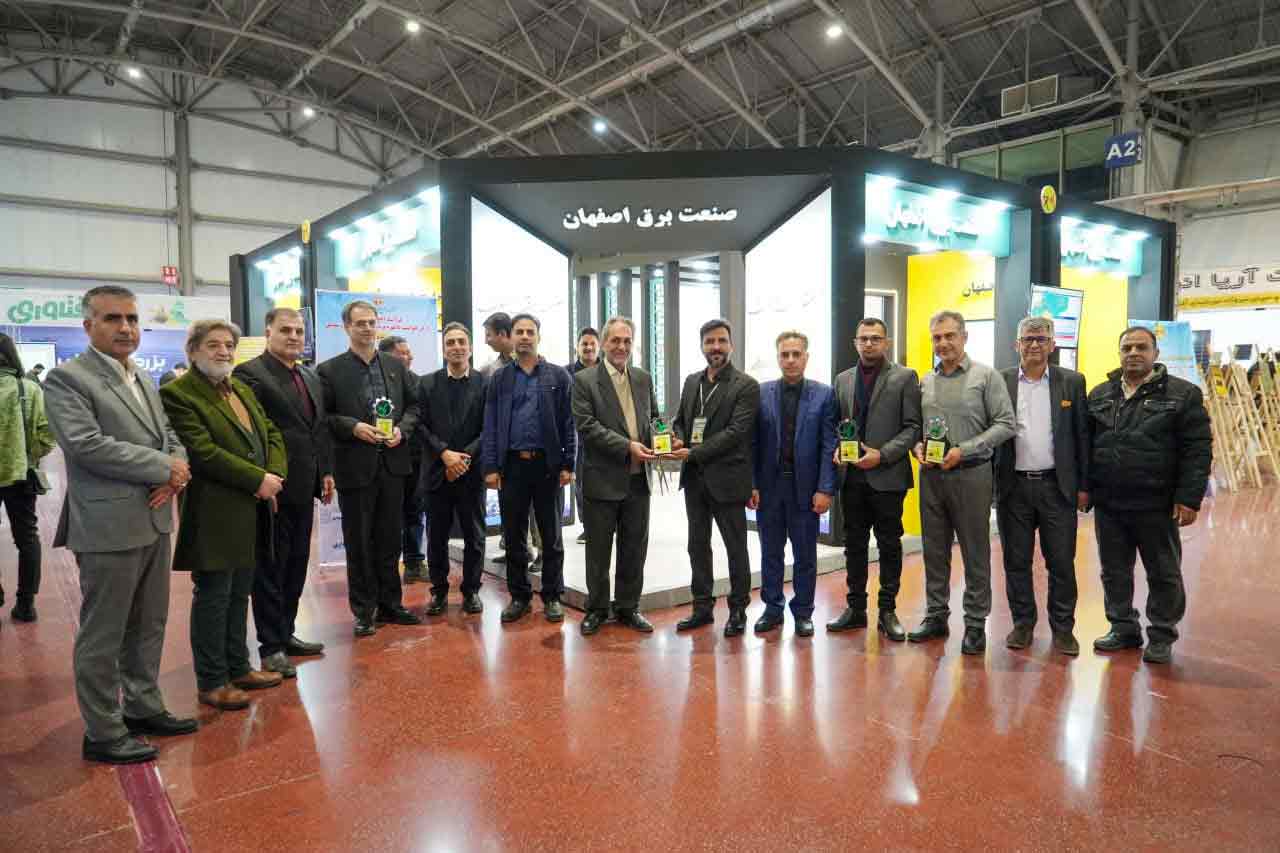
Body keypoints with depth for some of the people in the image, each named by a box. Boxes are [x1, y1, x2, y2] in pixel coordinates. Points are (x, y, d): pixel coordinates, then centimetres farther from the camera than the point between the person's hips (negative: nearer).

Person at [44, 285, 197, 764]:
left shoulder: (144, 380, 14)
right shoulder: (66, 378, -10)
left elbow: (170, 437, 15)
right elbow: (86, 444, -21)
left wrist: (175, 475, -7)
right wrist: (166, 467, -16)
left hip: (155, 522, 8)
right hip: (108, 527, -7)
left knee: (149, 626, 17)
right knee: (102, 635, 5)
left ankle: (143, 707, 32)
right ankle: (102, 733, 18)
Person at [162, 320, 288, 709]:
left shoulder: (242, 391, 16)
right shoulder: (178, 393, -9)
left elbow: (272, 434, 13)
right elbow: (203, 450, -19)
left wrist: (275, 476, -6)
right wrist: (259, 480, -18)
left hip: (252, 509, 8)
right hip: (214, 513, -7)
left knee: (239, 594, 16)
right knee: (213, 596, 2)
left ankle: (238, 668, 27)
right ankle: (211, 682, 15)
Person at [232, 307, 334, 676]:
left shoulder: (312, 378, 14)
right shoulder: (250, 373, -10)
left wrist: (327, 472, 12)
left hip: (304, 488, 8)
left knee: (296, 564, 15)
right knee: (270, 568, 3)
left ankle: (286, 632, 28)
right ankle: (271, 646, 14)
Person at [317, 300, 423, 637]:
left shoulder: (395, 366, 9)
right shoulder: (330, 370, -2)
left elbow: (413, 405, 12)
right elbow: (321, 416, -3)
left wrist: (402, 428, -5)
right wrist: (353, 427, -17)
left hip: (392, 462, 3)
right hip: (355, 466, -3)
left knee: (390, 540, 12)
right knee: (359, 542, 6)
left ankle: (390, 603, 24)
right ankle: (364, 610, 18)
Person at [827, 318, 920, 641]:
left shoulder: (905, 377, -1)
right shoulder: (843, 379, 12)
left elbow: (913, 427, -5)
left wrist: (882, 454, -15)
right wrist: (837, 448, -3)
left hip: (887, 475, -4)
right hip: (851, 476, 4)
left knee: (889, 546, 6)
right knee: (854, 545, 11)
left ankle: (887, 611, 17)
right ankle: (855, 608, 21)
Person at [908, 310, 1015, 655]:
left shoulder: (986, 376, -4)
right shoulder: (925, 381, 9)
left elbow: (1005, 424, -8)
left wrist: (963, 450, -16)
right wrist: (917, 446, -6)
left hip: (970, 475, -4)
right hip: (931, 474, 4)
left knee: (975, 553, 4)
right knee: (934, 551, 12)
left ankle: (976, 623, 15)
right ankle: (936, 616, 24)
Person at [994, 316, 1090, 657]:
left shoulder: (1072, 382, 3)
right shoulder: (999, 382, 2)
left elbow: (1082, 435, 4)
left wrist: (1083, 485, 0)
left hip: (1057, 486, 0)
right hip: (1013, 487, 0)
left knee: (1062, 561, 6)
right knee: (1016, 561, 8)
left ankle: (1063, 627, 19)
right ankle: (1022, 623, 22)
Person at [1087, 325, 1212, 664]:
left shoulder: (1183, 394, -4)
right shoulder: (1099, 395, 8)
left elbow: (1198, 450, -7)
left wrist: (1189, 498, -13)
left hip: (1156, 505, -4)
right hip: (1108, 503, 4)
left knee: (1163, 573, 9)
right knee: (1114, 571, 13)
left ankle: (1162, 635, 24)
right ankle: (1123, 628, 28)